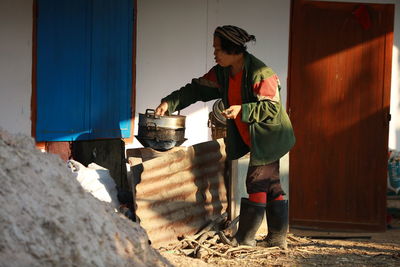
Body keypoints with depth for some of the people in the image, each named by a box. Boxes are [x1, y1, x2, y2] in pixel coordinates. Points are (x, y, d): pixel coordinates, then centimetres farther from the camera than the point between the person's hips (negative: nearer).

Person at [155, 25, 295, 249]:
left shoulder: (260, 73, -23)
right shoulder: (222, 73, 4)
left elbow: (272, 107, -24)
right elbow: (197, 89, 7)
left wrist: (242, 110, -31)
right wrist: (170, 102, -3)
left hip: (268, 138, -9)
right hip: (254, 139, 9)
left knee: (257, 183, -7)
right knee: (271, 186, 11)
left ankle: (246, 237, 0)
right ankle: (278, 238, 16)